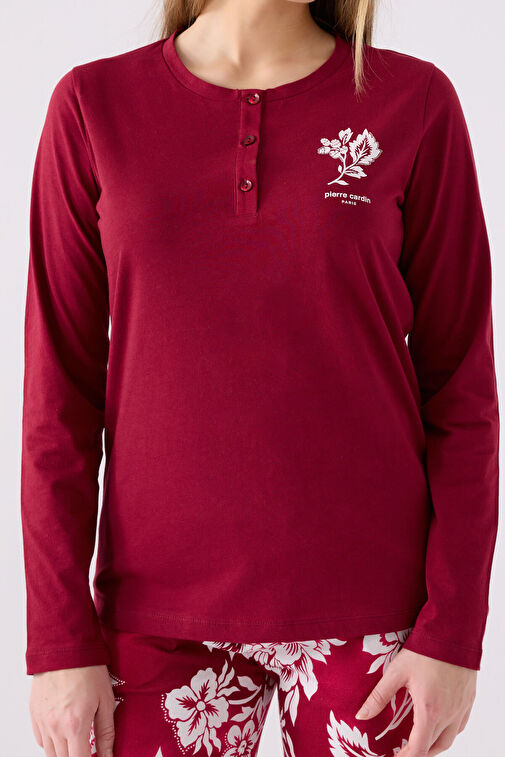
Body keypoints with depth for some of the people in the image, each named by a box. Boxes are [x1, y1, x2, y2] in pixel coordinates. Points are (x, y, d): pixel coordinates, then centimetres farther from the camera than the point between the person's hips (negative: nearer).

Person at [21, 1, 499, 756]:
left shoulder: (416, 105, -2)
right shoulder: (94, 105, 0)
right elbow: (60, 387, 0)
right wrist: (60, 638, -3)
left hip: (367, 609, 0)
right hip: (160, 612, 1)